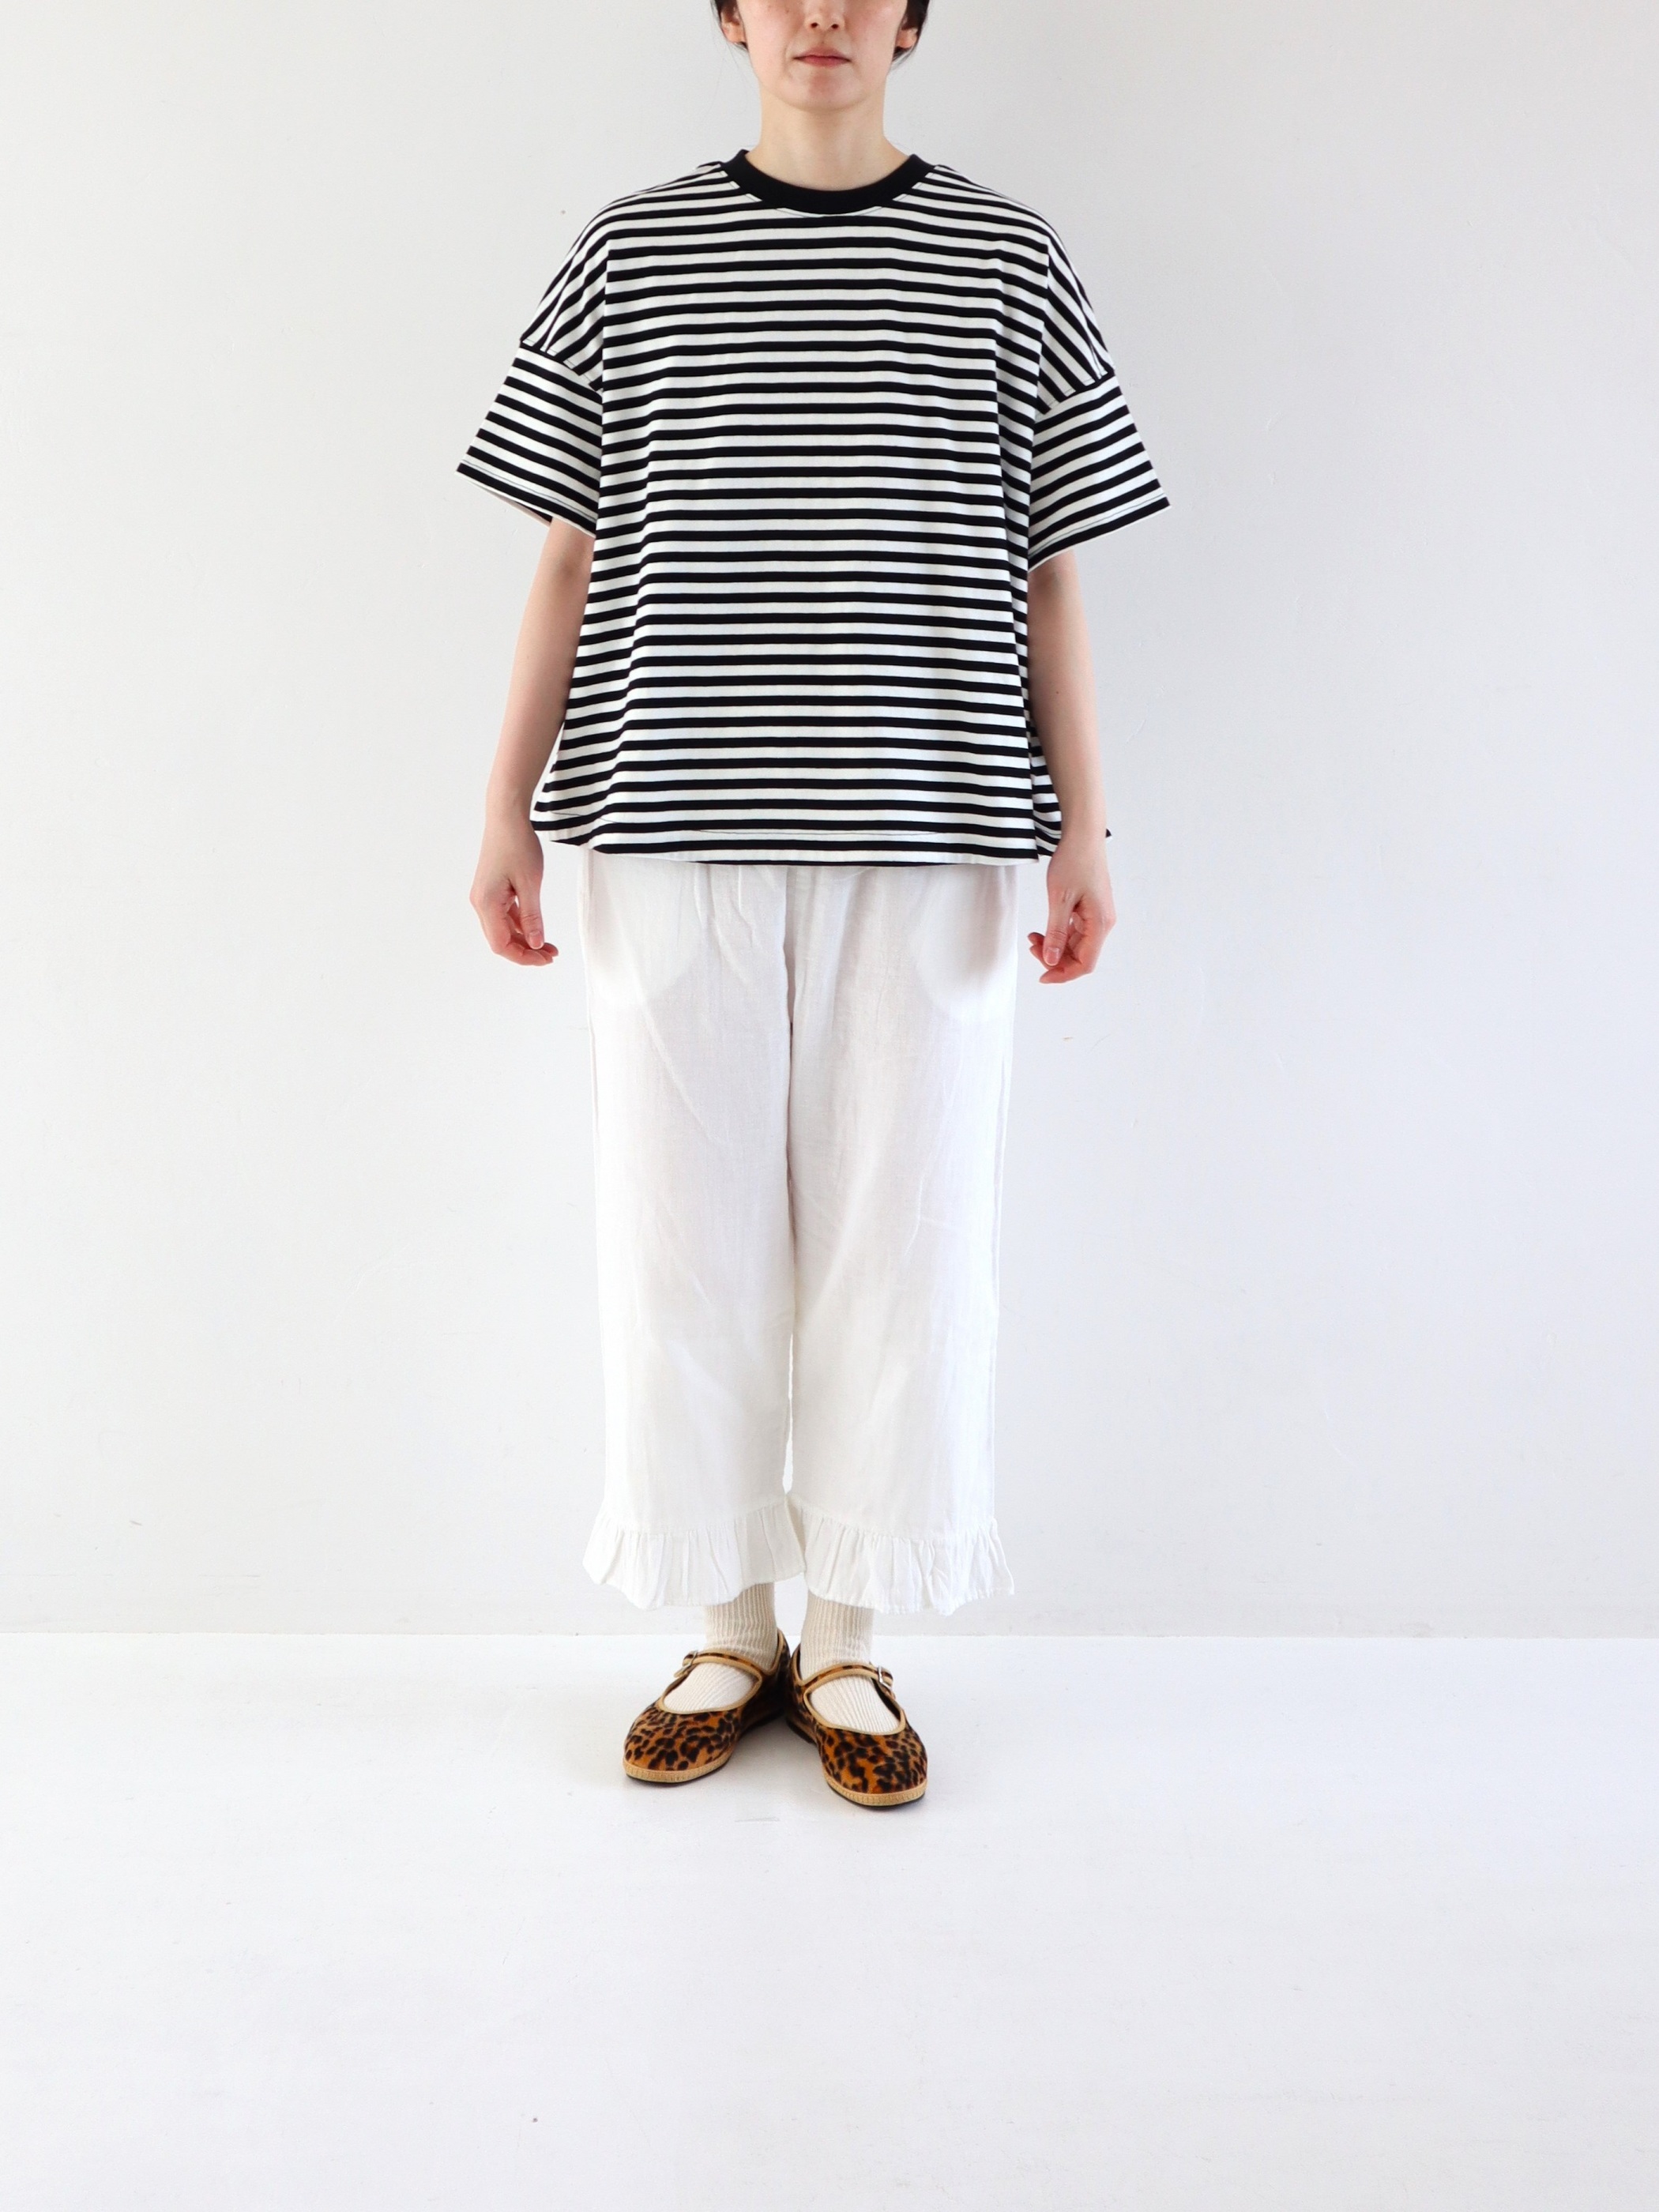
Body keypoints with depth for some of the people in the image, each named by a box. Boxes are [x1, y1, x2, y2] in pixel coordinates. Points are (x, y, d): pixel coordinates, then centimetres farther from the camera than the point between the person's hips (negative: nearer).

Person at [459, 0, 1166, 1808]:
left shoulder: (1007, 265, 10)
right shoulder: (630, 255, 11)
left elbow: (1045, 577, 8)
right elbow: (569, 560, 10)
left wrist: (1082, 830, 1)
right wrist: (507, 808, 4)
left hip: (923, 842, 0)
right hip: (677, 833, 1)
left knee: (899, 1235, 2)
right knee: (685, 1234, 3)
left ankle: (843, 1643, 19)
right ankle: (730, 1633, 21)